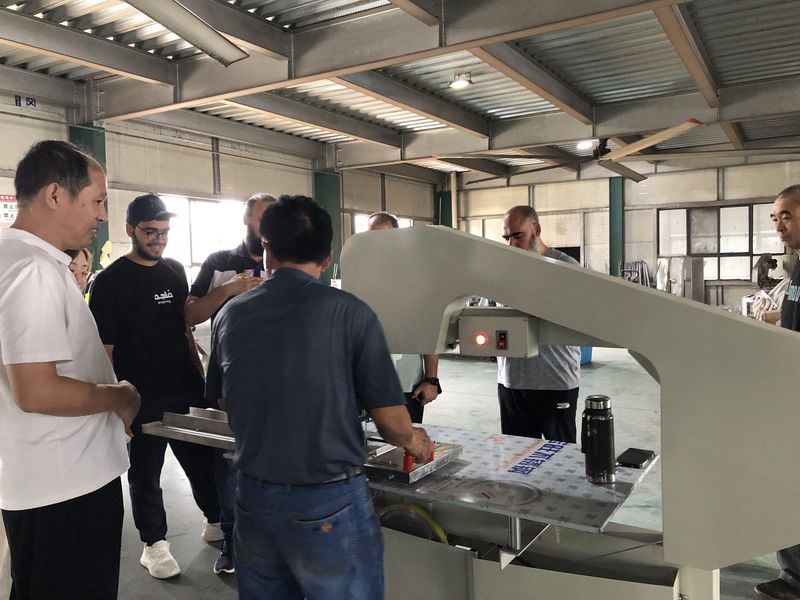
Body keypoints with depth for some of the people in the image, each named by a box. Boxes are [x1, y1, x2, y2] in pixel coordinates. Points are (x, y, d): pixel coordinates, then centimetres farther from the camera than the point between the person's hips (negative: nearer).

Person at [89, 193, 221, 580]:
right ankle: (154, 544, 25)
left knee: (202, 459, 16)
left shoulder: (175, 271, 8)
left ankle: (216, 522, 34)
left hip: (186, 389, 5)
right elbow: (104, 348, -9)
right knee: (145, 473, 10)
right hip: (143, 398, -5)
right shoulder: (110, 281, -8)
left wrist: (199, 374, 12)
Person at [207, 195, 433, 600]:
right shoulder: (348, 312, -13)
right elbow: (389, 418, -10)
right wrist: (412, 441, 12)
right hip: (329, 504, -4)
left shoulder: (230, 315, -1)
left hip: (254, 498, 4)